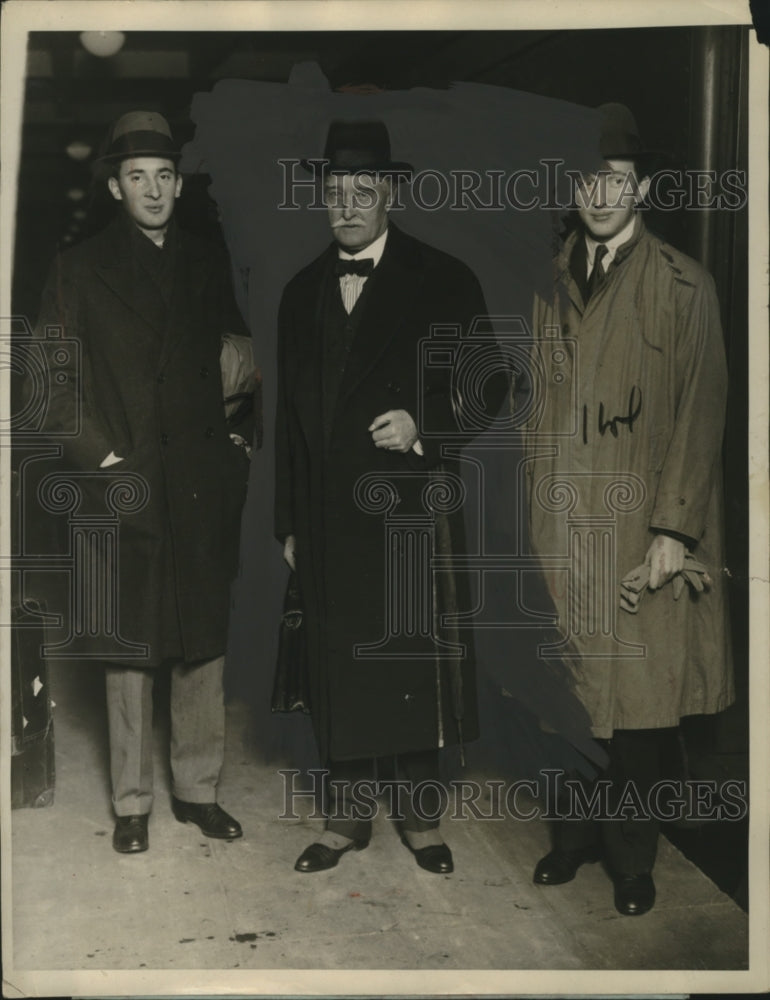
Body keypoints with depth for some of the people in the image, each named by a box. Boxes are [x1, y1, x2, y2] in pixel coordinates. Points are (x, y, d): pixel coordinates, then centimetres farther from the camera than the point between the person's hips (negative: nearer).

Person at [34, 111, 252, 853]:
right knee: (129, 649, 3)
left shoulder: (207, 265, 12)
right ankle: (131, 801, 15)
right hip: (123, 484, -2)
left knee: (203, 644, 7)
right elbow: (53, 377, 0)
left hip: (202, 487, 3)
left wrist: (236, 442, 3)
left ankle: (197, 789, 20)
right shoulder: (80, 269, 4)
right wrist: (98, 456, -9)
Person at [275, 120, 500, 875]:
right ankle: (346, 817, 23)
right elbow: (290, 414, 14)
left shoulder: (442, 281, -1)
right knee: (336, 670, 8)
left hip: (413, 511, -3)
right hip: (329, 520, 4)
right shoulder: (302, 292, 12)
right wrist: (289, 523, 12)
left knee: (415, 665, 4)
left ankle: (420, 815, 21)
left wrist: (422, 425, -18)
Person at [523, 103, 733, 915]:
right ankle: (576, 836, 28)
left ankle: (631, 856, 21)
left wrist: (672, 531, -11)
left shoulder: (684, 287, -2)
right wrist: (527, 508, 3)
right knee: (568, 686, 9)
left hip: (640, 528, -3)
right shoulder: (548, 281, 9)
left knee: (638, 695, 4)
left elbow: (699, 417, -6)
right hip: (559, 523, 3)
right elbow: (532, 404, 9)